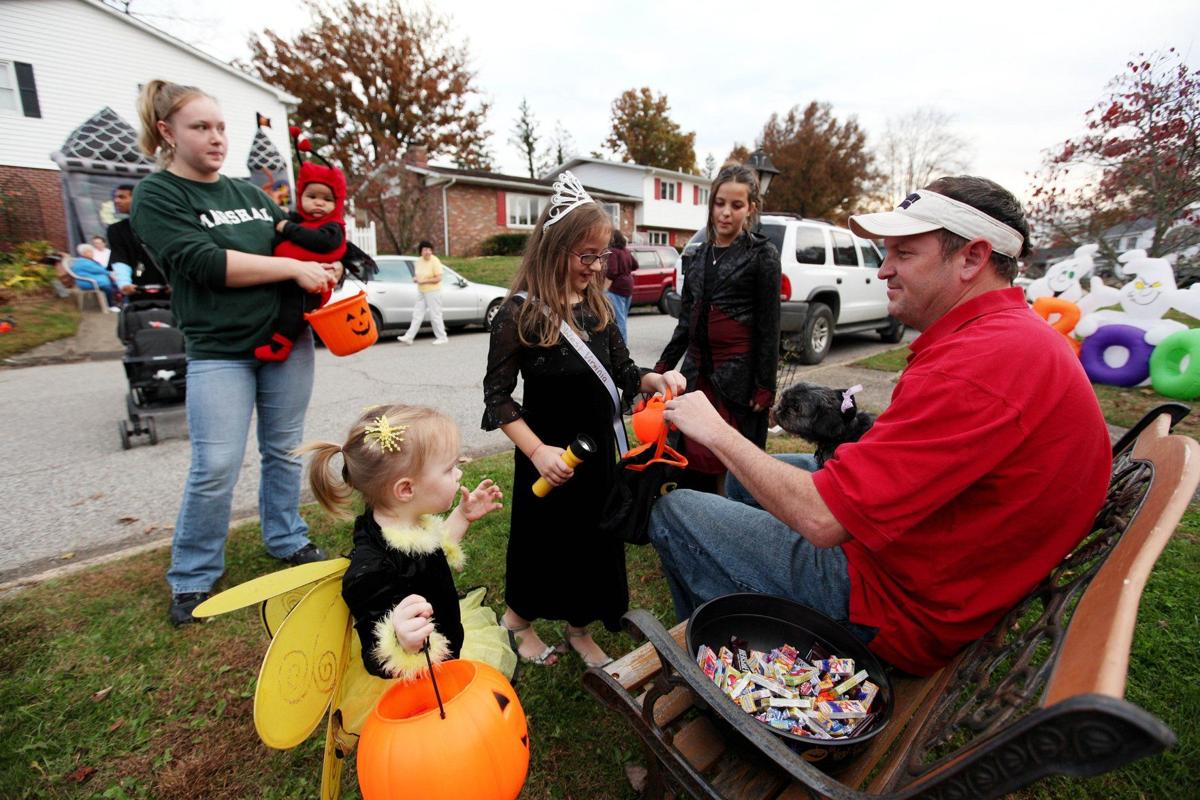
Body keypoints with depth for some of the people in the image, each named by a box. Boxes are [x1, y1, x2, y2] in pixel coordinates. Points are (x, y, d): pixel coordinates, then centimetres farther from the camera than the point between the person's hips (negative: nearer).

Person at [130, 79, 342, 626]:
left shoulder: (250, 193, 14)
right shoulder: (157, 196, -1)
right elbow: (204, 263, -16)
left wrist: (325, 268, -2)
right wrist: (293, 268, -18)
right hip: (219, 351, -4)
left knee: (283, 451, 12)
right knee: (215, 468, -4)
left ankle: (287, 541, 29)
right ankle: (192, 577, 16)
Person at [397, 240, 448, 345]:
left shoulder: (435, 261, -11)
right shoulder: (419, 261, 10)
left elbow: (438, 278, -16)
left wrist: (424, 281, -18)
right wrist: (415, 278, 0)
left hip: (433, 291, -7)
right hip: (421, 292, 7)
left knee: (435, 315, -2)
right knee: (417, 315, 4)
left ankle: (442, 337, 11)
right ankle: (409, 337, 4)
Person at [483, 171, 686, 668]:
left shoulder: (597, 307, 1)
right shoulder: (520, 313, -15)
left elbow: (622, 373, 8)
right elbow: (497, 396, -13)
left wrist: (656, 379, -12)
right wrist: (537, 450, -21)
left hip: (598, 449, 6)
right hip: (549, 455, -5)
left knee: (593, 539, 17)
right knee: (542, 539, 14)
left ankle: (579, 629, 42)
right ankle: (518, 619, 44)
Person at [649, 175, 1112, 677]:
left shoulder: (974, 365, -30)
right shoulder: (1023, 333, 5)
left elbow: (821, 517, -32)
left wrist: (716, 433, -19)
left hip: (910, 611, -10)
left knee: (673, 513, -5)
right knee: (744, 476, 19)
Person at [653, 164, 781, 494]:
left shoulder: (762, 254, -3)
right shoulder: (698, 256, 12)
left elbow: (769, 327, -7)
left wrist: (765, 387, -10)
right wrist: (663, 366, 12)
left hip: (739, 376, -5)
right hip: (698, 372, 5)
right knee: (691, 461, 9)